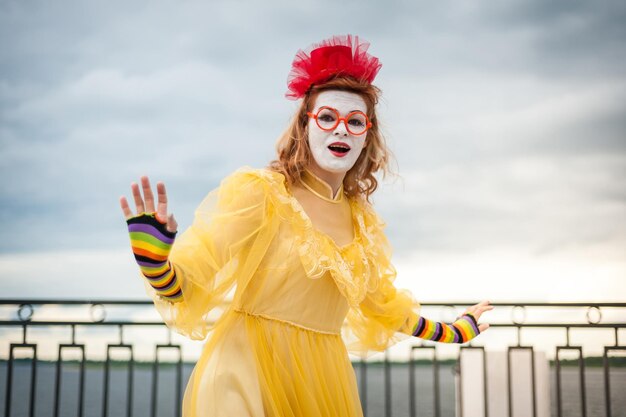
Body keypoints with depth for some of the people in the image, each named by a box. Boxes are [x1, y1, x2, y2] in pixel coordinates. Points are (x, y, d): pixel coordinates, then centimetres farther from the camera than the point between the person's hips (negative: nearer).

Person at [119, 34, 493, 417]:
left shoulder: (363, 220, 6)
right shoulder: (257, 191, -11)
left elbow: (383, 302, 23)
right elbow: (184, 283, -16)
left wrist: (451, 333, 30)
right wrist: (152, 256, -37)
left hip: (322, 377, 6)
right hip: (247, 370, -6)